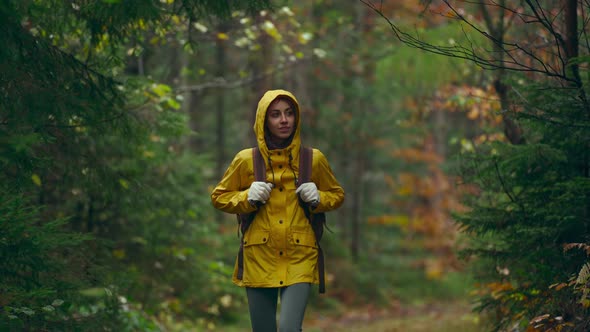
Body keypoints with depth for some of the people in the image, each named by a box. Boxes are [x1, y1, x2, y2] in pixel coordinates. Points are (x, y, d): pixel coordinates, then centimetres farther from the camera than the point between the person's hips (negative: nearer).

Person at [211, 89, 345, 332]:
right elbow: (219, 197, 12)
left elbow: (337, 195, 17)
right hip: (259, 258, 1)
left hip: (300, 257, -1)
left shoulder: (314, 159, 3)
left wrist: (318, 198, -5)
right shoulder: (246, 160, 1)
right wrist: (247, 198, -7)